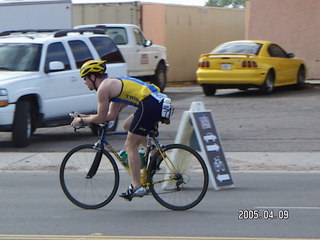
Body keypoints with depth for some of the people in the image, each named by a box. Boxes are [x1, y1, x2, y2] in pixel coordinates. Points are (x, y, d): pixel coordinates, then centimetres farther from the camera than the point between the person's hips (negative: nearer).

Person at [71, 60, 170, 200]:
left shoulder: (103, 88, -2)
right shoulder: (113, 83, 27)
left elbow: (101, 118, 0)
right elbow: (112, 115, 29)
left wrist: (82, 121, 16)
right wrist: (85, 117, 31)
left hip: (149, 105, -9)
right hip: (159, 101, 9)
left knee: (130, 146, -1)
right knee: (127, 126, 26)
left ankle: (137, 187, -2)